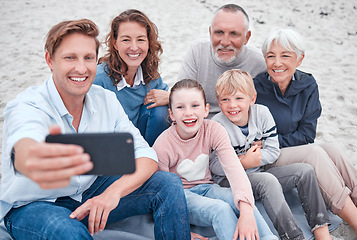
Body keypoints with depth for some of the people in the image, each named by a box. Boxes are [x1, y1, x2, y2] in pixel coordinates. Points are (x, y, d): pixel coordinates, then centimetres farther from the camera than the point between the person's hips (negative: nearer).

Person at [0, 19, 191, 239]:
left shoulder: (106, 100, -8)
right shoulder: (26, 107, -24)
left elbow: (146, 156, -12)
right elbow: (22, 149, -49)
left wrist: (113, 191, -32)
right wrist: (33, 162, -75)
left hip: (91, 191, 5)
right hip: (33, 204, -4)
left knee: (169, 184, -11)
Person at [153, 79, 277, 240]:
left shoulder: (213, 130, -14)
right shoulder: (162, 146, -20)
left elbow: (234, 169, -27)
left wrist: (246, 212, -43)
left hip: (205, 188, 4)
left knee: (245, 204, -28)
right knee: (221, 209, -32)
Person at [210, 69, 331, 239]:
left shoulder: (262, 113, -4)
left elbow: (273, 151, -3)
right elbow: (214, 166, -17)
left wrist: (250, 158, -16)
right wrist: (245, 162, -24)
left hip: (259, 173, 6)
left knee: (305, 171, -9)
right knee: (268, 181, -34)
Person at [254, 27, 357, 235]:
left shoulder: (308, 86, -2)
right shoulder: (256, 88, -14)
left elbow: (306, 135, -5)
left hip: (298, 151, 4)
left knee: (333, 151, -24)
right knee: (314, 152, -28)